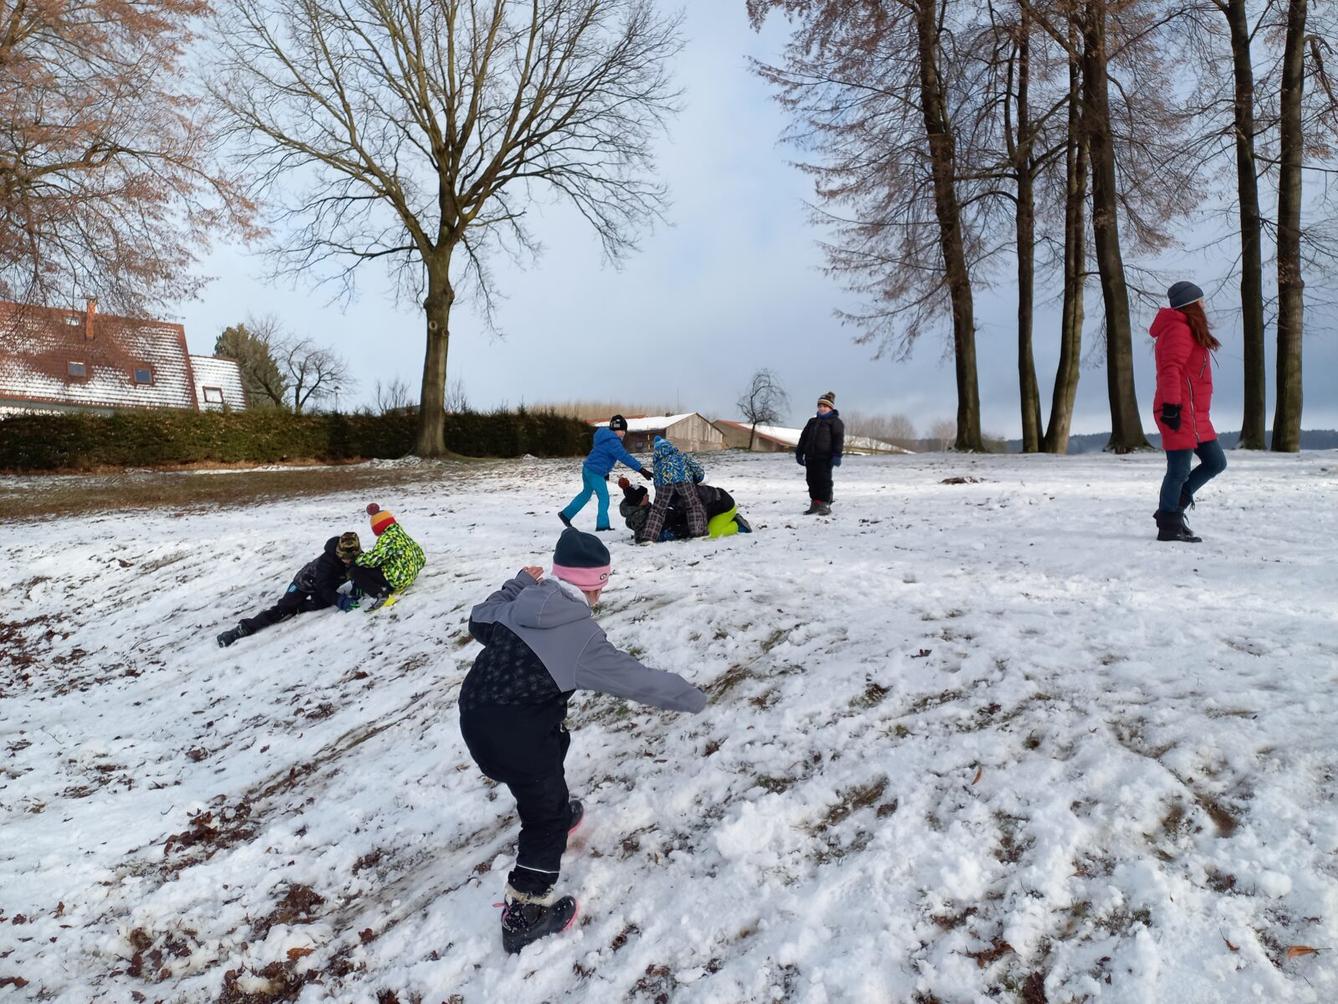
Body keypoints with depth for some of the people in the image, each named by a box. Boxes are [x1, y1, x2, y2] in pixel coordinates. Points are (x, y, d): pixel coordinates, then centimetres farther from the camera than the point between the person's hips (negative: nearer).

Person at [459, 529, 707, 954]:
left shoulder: (521, 603, 3)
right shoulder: (582, 636, -15)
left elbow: (479, 622, 21)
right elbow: (637, 679, -13)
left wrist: (517, 583, 22)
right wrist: (689, 696, 1)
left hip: (473, 716, 8)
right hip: (515, 736, -8)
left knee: (553, 744, 34)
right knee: (548, 816, 10)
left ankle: (555, 811, 57)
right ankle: (525, 912, 18)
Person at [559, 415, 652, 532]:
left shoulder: (607, 437, 11)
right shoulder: (612, 441, -21)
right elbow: (625, 457, -29)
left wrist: (605, 471, 31)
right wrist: (641, 469, -32)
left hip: (588, 469, 10)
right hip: (595, 473, -10)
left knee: (586, 493, 25)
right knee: (604, 498, -2)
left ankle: (566, 514, 34)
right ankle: (602, 525, 3)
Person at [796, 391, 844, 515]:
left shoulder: (835, 421, 1)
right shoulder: (812, 421, 21)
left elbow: (838, 439, -9)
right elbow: (803, 437, 22)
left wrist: (837, 455, -18)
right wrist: (799, 452, 17)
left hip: (825, 458, -7)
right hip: (811, 457, 7)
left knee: (824, 481, -7)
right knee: (812, 481, 8)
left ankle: (825, 505, -3)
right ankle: (815, 504, 16)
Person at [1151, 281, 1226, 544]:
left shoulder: (1187, 330, 22)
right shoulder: (1179, 329, -11)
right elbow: (1170, 370, -21)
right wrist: (1171, 405, -26)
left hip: (1195, 415, 10)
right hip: (1180, 414, -10)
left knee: (1216, 462, 13)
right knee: (1179, 471, -5)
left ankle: (1172, 508, 16)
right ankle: (1169, 527, 3)